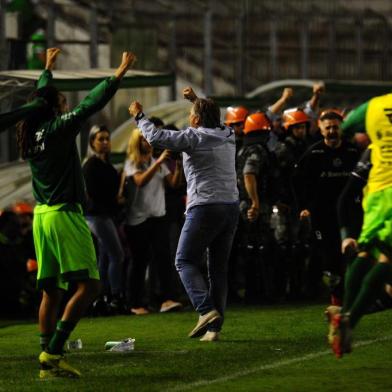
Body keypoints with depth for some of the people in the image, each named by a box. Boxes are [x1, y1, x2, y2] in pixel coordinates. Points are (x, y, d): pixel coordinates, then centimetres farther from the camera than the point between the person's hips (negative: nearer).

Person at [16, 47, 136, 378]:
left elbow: (41, 98, 28)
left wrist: (48, 69, 45)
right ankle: (53, 351, -17)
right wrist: (120, 74, -10)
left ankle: (49, 362, 7)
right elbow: (92, 103, -15)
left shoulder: (32, 133, 11)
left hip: (42, 215, 9)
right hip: (64, 215, -9)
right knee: (89, 285, -8)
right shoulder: (59, 129, -10)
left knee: (51, 291, 9)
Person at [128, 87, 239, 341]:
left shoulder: (194, 137, -9)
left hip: (205, 207, -7)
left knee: (185, 261, 2)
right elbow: (213, 120, 36)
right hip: (231, 207, 7)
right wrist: (197, 100, 42)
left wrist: (140, 117, 4)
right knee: (219, 266, 8)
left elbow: (156, 137, -12)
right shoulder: (228, 136, 11)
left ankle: (206, 309, -17)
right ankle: (215, 326, 4)